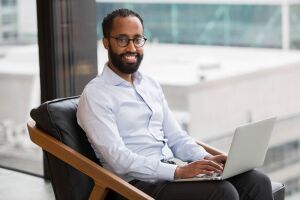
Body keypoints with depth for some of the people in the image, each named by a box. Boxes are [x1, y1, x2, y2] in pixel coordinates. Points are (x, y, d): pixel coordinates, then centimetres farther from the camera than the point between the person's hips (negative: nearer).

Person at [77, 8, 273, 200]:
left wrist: (207, 158, -3)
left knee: (258, 182, -11)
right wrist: (178, 171, -24)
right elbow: (118, 158, -16)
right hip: (137, 183, -7)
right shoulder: (95, 95, -6)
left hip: (173, 170, 7)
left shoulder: (151, 85, 18)